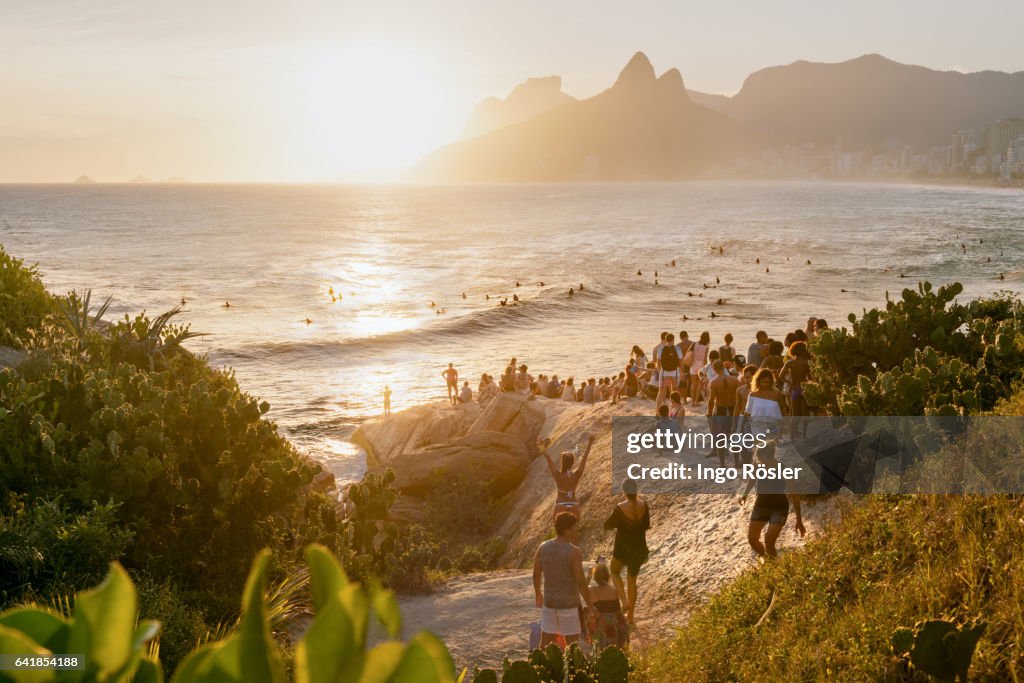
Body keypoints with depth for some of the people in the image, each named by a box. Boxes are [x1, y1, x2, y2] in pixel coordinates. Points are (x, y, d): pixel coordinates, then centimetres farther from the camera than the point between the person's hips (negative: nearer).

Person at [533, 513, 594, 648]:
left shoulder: (542, 548, -2)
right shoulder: (574, 552, -18)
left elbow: (536, 574, 7)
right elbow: (581, 582, -16)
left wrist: (538, 594, 23)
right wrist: (590, 605, -6)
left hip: (549, 601, 5)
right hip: (568, 603, -5)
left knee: (546, 641, 15)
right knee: (572, 644, 5)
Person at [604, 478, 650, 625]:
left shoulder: (621, 508, -25)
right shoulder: (643, 505, -11)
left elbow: (607, 526, -13)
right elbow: (646, 525, 3)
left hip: (623, 547, -4)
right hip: (639, 547, 4)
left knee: (615, 571, 26)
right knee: (632, 580, 21)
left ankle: (625, 601, 8)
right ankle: (630, 615, 29)